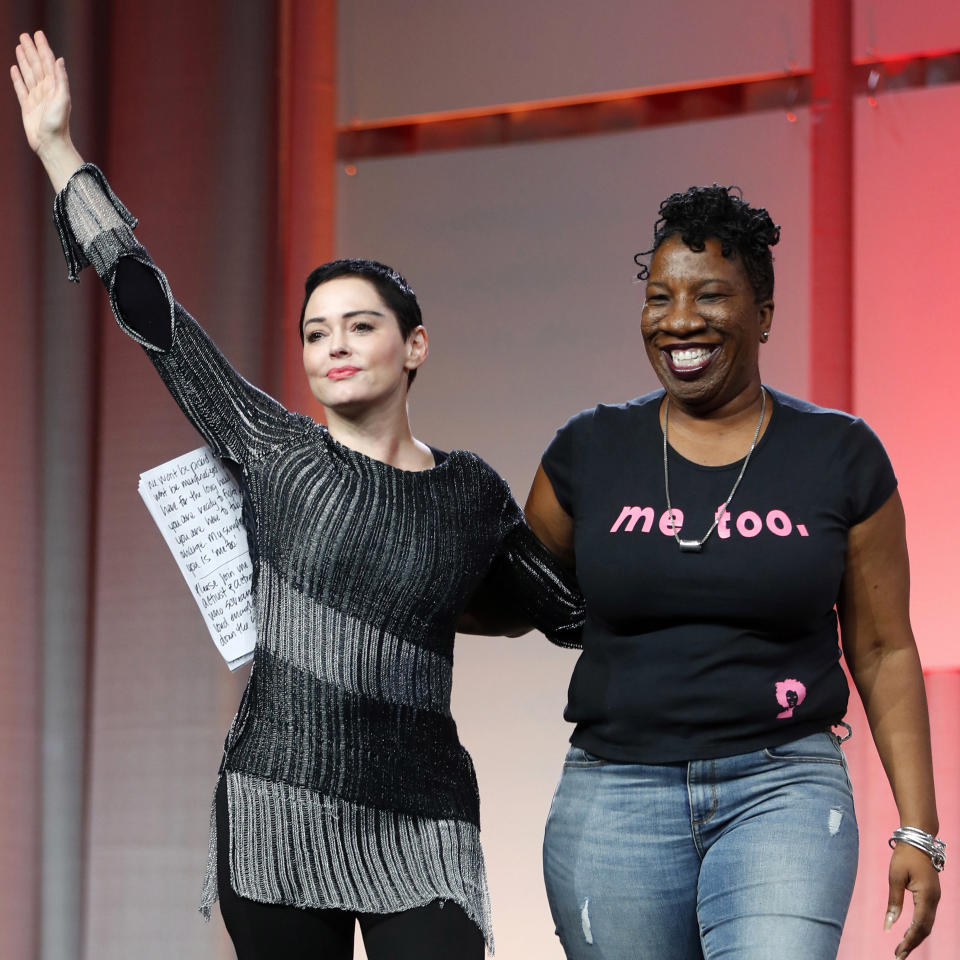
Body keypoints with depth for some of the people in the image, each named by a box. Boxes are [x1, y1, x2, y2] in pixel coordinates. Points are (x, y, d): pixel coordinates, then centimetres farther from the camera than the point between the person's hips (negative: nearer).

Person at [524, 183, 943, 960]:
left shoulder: (840, 456, 3)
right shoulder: (590, 452, 6)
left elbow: (883, 650, 5)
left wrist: (918, 829, 1)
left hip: (782, 788, -2)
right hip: (615, 798, 2)